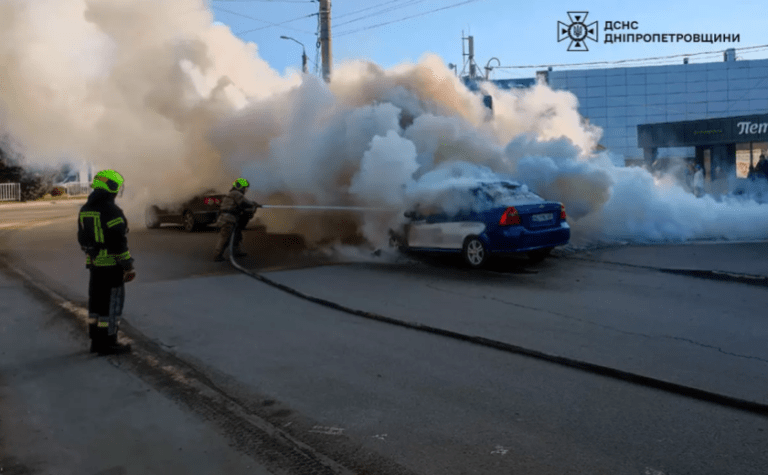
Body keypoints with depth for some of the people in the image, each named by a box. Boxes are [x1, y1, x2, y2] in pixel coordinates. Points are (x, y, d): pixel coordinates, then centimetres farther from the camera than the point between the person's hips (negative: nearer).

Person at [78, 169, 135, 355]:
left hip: (94, 263, 8)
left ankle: (96, 341, 21)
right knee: (111, 303, -1)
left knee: (97, 301, 14)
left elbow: (83, 239, 16)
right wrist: (128, 266, -14)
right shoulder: (111, 211, -17)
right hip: (111, 264, -8)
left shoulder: (85, 210, 10)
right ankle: (108, 343, 4)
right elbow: (118, 241, -20)